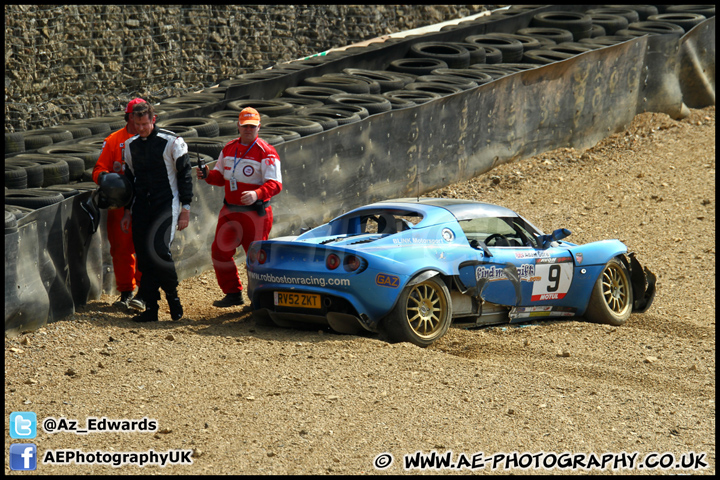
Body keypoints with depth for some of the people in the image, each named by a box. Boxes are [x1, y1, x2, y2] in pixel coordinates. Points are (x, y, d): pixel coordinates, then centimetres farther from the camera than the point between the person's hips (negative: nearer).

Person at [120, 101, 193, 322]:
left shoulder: (172, 142, -4)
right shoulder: (131, 145, 11)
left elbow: (185, 175, -2)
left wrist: (185, 209, -5)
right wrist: (128, 211, 18)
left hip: (166, 205, -5)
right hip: (141, 208, 5)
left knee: (158, 250, -20)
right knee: (143, 257, 0)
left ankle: (172, 295, 0)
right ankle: (150, 308, 5)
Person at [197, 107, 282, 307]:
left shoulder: (266, 153, -12)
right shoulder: (228, 149, 10)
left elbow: (275, 184, -19)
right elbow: (221, 176, 18)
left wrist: (257, 194, -36)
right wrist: (208, 175, -4)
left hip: (255, 213, -6)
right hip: (229, 211, 6)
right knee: (220, 251, 6)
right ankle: (233, 294, 20)